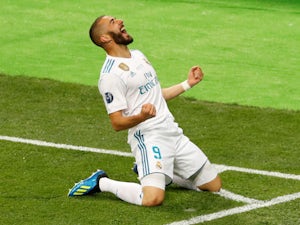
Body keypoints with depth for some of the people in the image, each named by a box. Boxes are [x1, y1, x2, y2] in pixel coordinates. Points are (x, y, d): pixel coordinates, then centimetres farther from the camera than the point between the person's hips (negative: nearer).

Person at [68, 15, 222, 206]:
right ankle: (102, 183, -3)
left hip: (173, 133, 8)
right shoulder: (110, 74, -13)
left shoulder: (138, 56, 14)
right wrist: (142, 116, -33)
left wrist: (188, 83, 21)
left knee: (214, 185, 8)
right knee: (153, 198, -29)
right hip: (147, 138, -8)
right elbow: (117, 123, -15)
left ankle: (161, 174, 24)